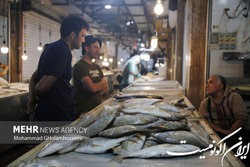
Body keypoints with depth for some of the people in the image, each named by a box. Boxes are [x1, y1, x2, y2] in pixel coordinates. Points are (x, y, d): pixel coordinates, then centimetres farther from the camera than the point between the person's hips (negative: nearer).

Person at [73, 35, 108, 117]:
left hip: (98, 108, 7)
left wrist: (96, 86, -10)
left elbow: (106, 89, 9)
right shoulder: (79, 66, -12)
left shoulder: (97, 67, 15)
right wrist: (102, 82, 0)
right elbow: (92, 87, -20)